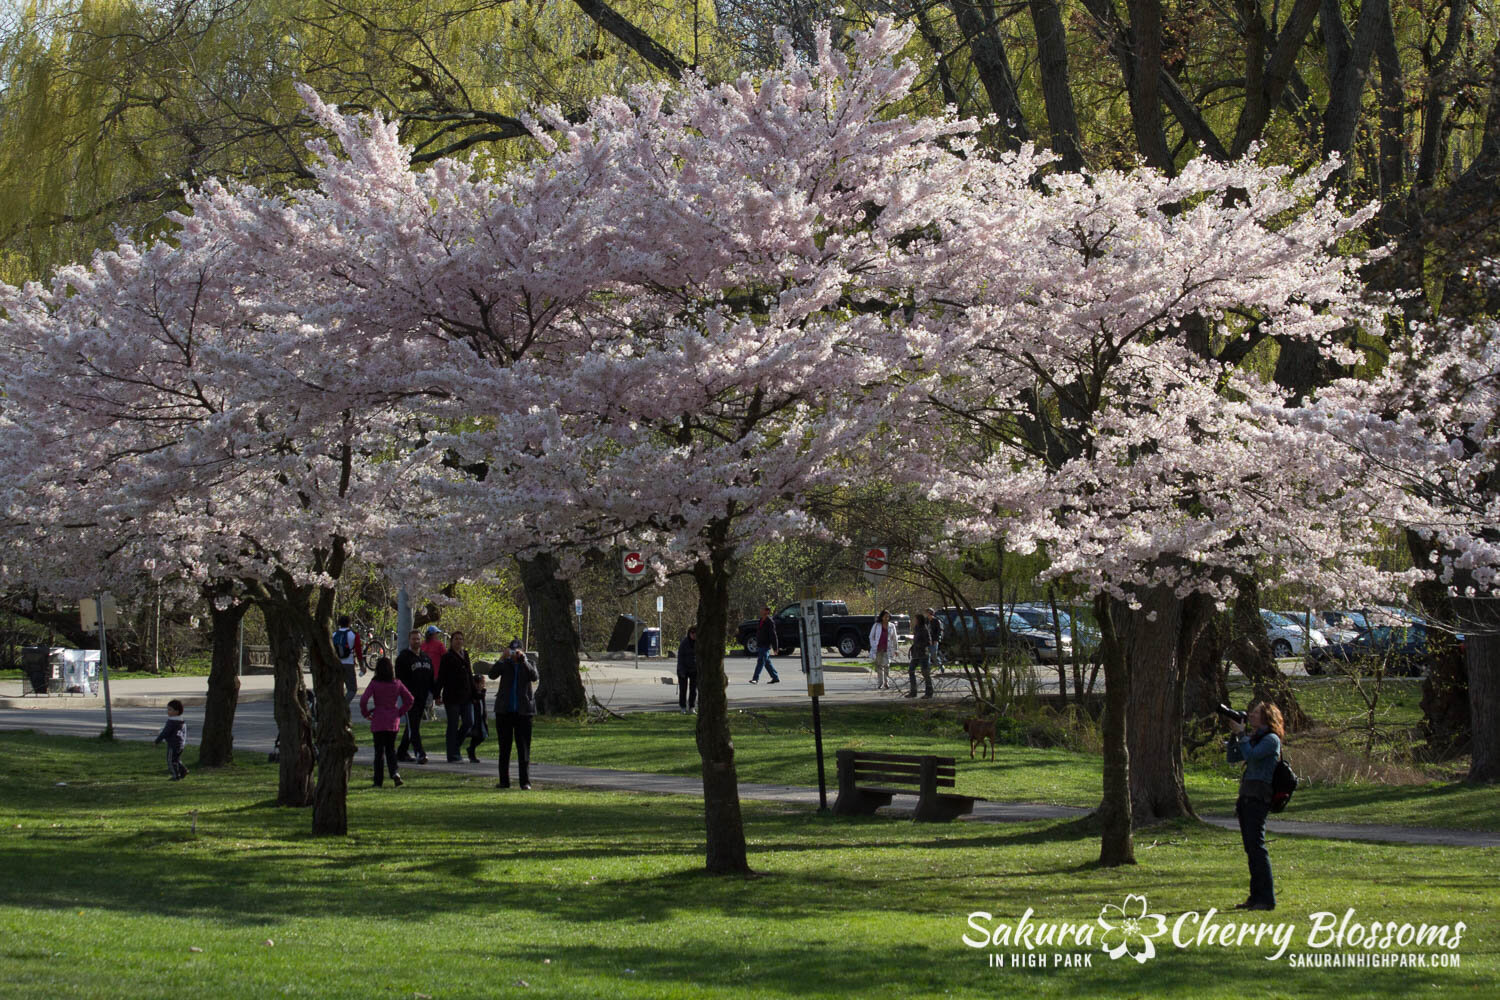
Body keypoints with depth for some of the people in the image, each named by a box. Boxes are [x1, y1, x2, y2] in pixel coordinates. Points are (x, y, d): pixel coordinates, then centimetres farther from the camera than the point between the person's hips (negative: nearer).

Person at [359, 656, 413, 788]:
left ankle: (378, 780, 6)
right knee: (391, 749, 14)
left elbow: (364, 700, -17)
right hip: (393, 722, 3)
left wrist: (365, 713, -2)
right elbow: (410, 699, 0)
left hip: (378, 721, -3)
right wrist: (401, 712, 9)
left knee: (379, 751, 5)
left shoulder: (374, 684, -9)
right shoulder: (397, 684, -1)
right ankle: (395, 773, -9)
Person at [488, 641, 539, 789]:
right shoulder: (505, 664, 5)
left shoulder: (528, 664, 5)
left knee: (524, 748, -6)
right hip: (504, 710, 2)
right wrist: (502, 658, -22)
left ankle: (525, 782, -6)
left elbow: (534, 676, -15)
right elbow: (492, 674, -12)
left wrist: (523, 659, -23)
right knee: (504, 747, 7)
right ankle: (504, 781, 14)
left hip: (523, 710, -2)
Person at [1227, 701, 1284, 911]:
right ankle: (1256, 897, 15)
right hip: (1246, 797, 9)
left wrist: (1241, 733, -10)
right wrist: (1234, 734, 10)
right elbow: (1232, 758, 20)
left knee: (1256, 846, -14)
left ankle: (1267, 899, -14)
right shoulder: (1253, 738, 20)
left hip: (1259, 798, -9)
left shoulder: (1271, 740, -6)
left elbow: (1250, 755, -20)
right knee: (1250, 848, 10)